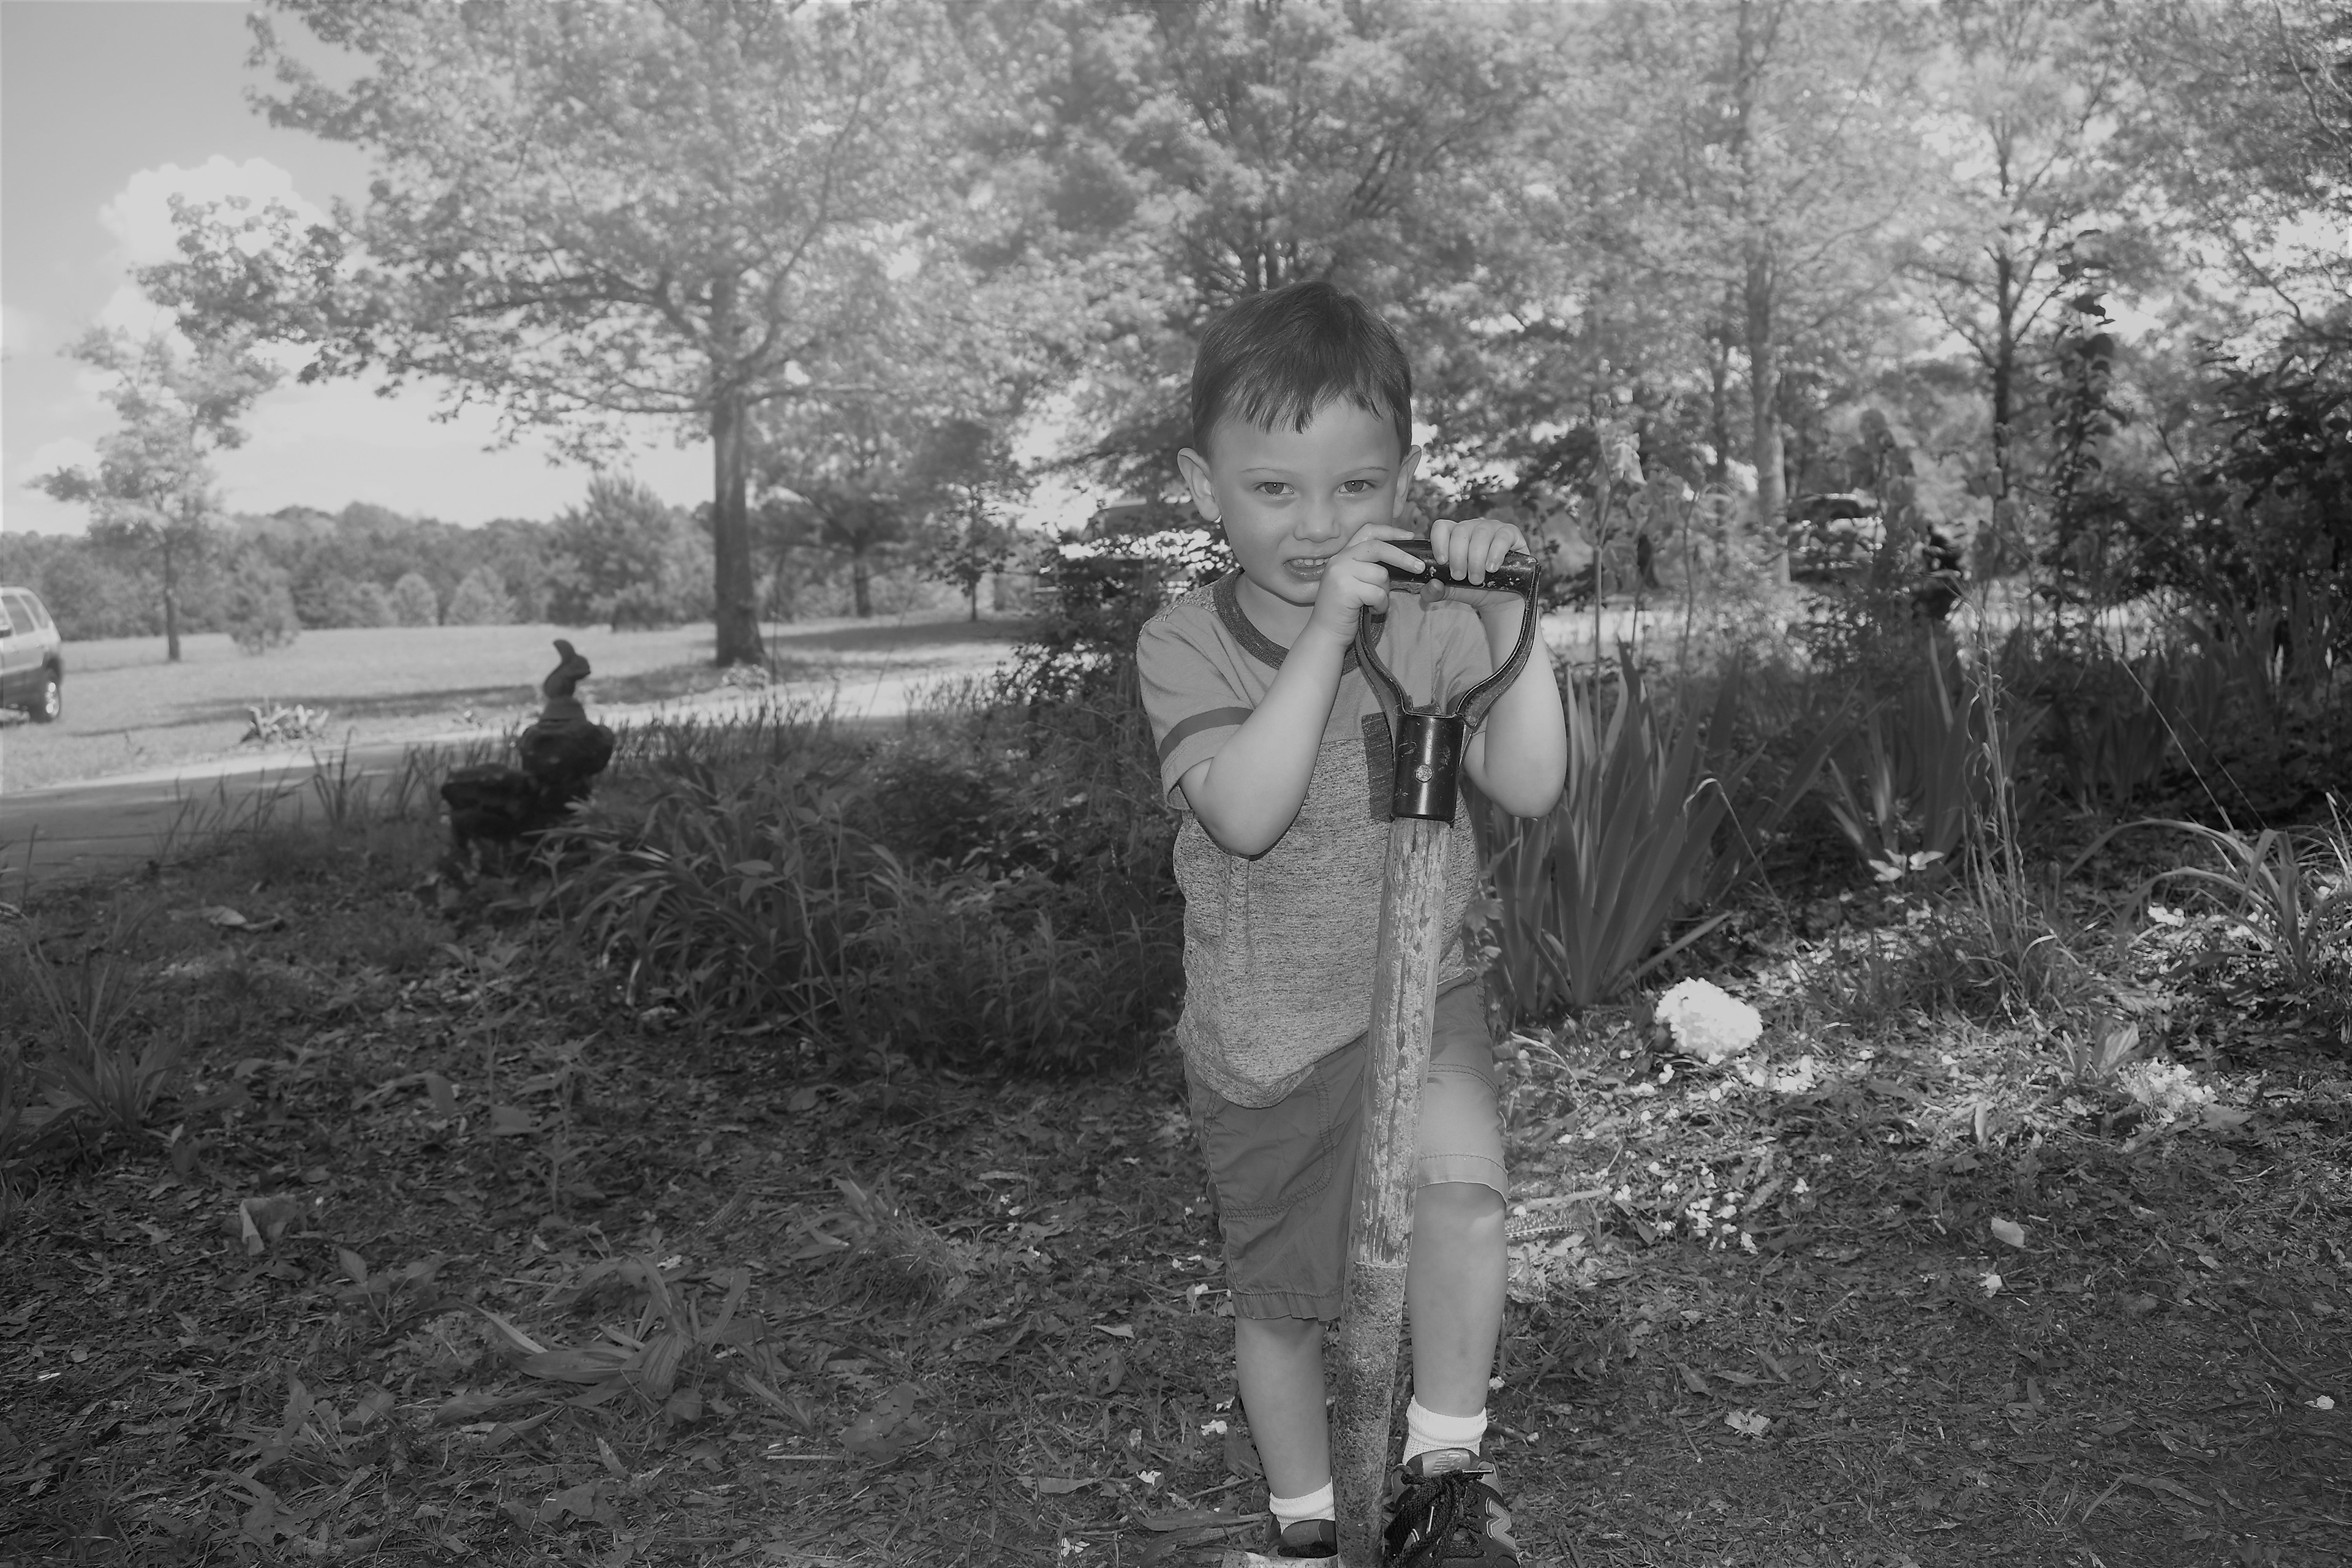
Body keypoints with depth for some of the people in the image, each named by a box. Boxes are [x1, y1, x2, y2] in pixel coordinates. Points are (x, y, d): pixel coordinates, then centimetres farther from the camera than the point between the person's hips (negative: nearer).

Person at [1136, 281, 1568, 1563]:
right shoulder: (1186, 644, -12)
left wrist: (1506, 613, -27)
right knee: (1278, 1302, 15)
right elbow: (1245, 811, -29)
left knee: (1462, 1175, -32)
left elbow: (1529, 786, -17)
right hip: (1260, 1037, 0)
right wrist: (1328, 627, -36)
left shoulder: (1432, 627, -7)